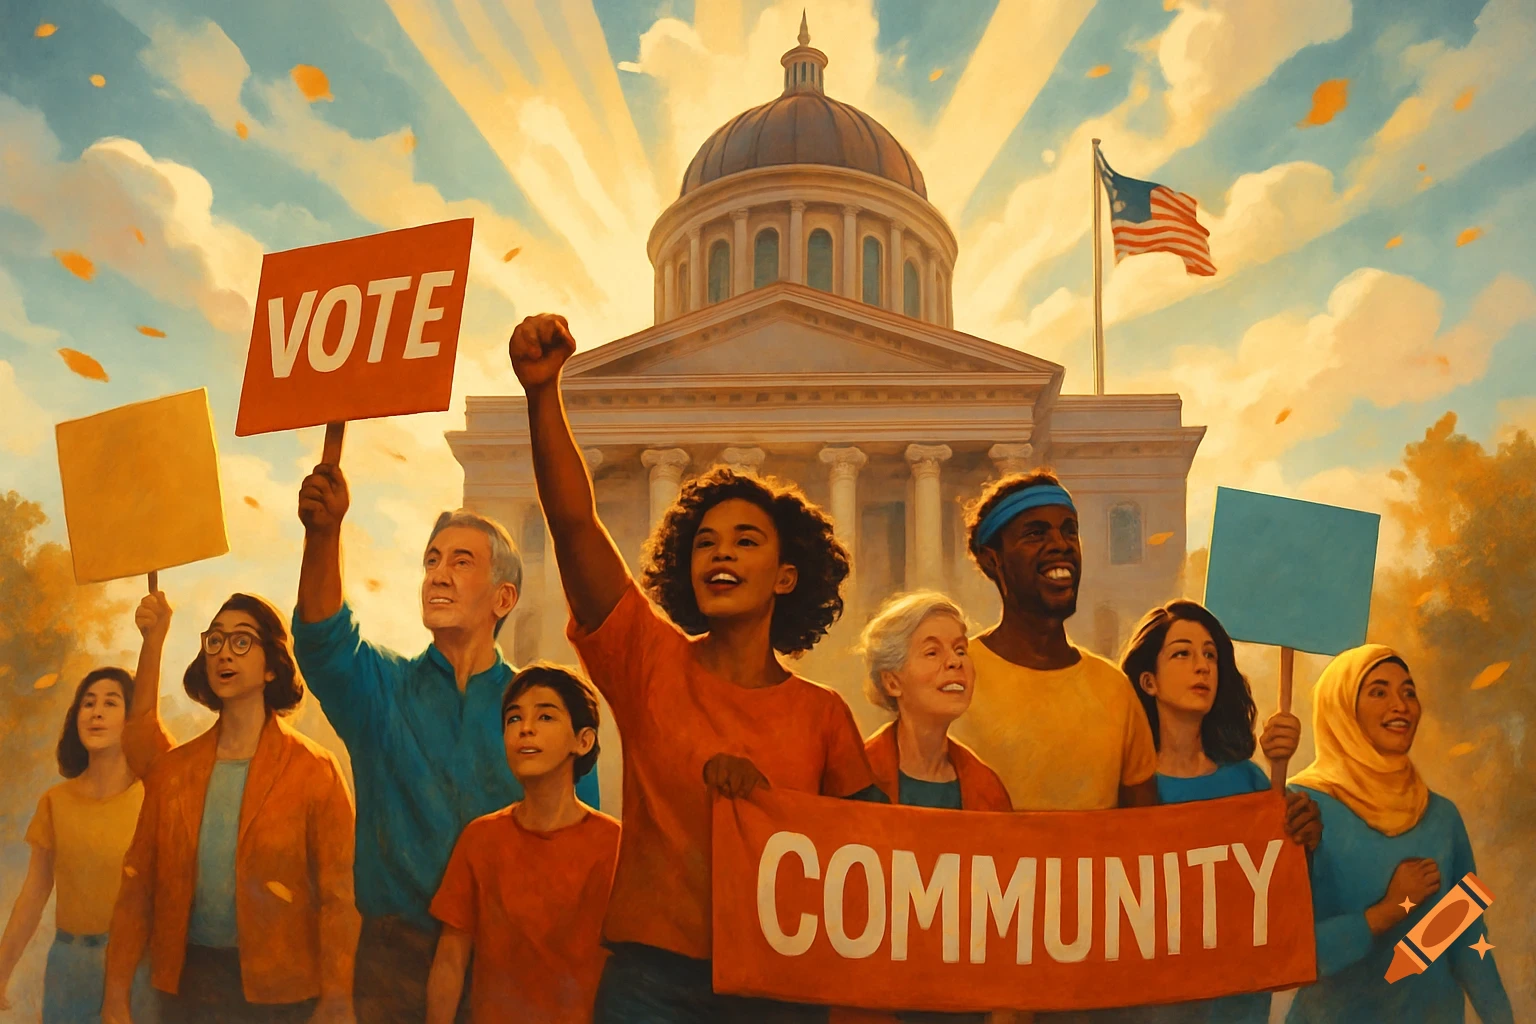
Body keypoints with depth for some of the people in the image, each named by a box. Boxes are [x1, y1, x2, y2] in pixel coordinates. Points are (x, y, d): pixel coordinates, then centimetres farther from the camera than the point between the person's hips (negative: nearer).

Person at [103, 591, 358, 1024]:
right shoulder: (174, 767, 5)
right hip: (186, 977, 4)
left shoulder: (313, 770, -8)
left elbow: (336, 897, -11)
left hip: (278, 988, -4)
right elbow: (139, 882, 4)